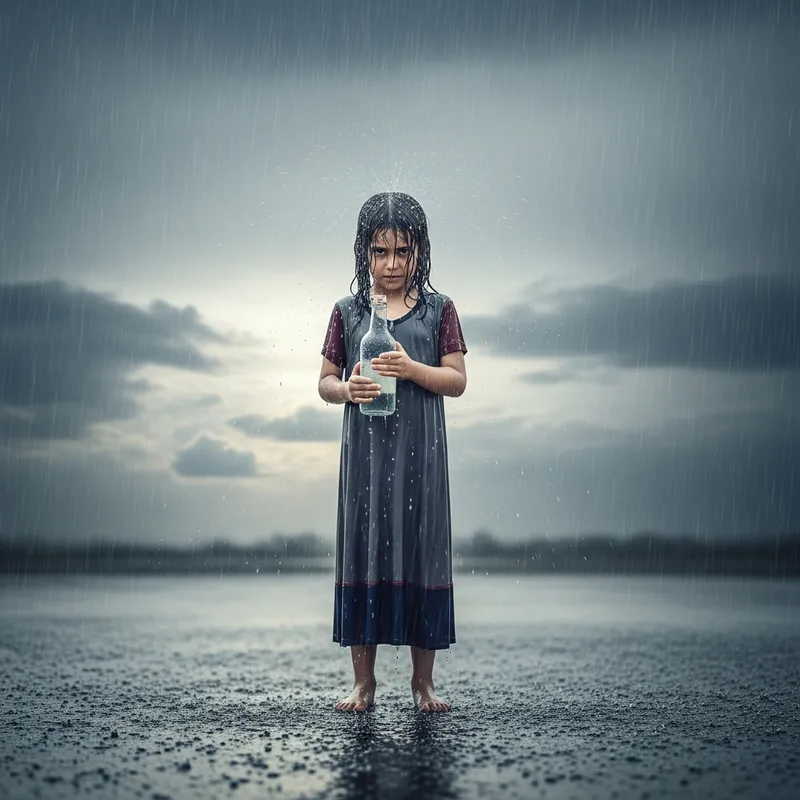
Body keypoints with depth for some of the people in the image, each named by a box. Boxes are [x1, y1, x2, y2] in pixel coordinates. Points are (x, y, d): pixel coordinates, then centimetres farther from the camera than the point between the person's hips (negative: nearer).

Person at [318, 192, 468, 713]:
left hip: (420, 453, -1)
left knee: (421, 552, 2)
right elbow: (325, 380, 10)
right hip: (365, 451, 1)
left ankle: (423, 682, 13)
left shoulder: (438, 309, 6)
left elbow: (458, 380, 1)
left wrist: (410, 368, -16)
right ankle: (364, 682, 11)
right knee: (363, 552, 1)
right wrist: (346, 389, -12)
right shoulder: (348, 311, 9)